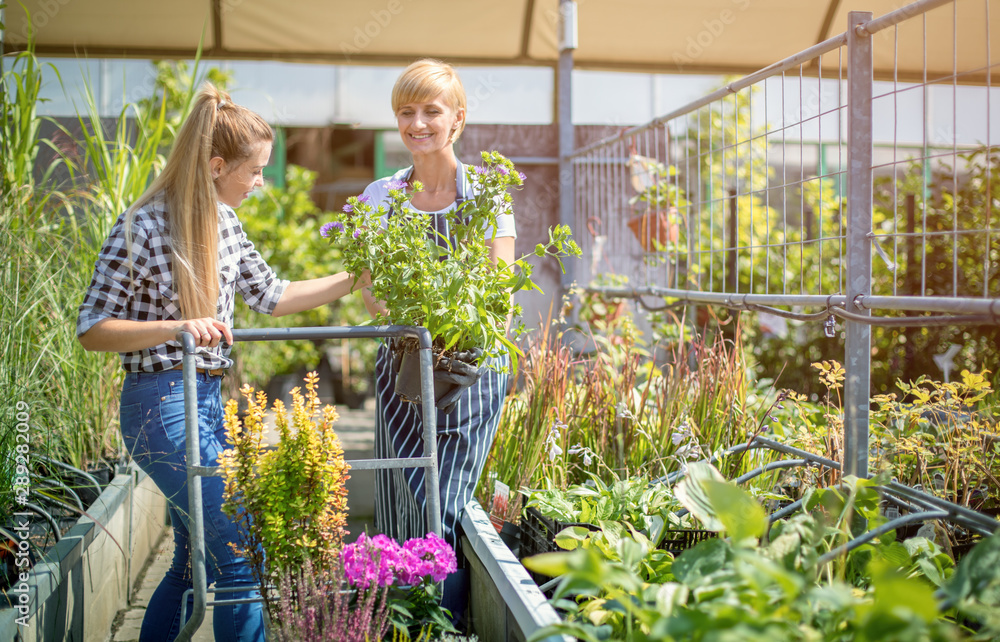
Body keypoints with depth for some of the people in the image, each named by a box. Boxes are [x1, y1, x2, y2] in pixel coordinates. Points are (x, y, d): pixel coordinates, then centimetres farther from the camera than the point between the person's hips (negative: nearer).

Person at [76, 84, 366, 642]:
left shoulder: (223, 221, 8)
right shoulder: (142, 229, -14)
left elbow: (274, 296, 16)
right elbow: (92, 330, -11)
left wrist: (354, 279, 11)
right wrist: (176, 326, -25)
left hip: (208, 400, 8)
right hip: (162, 404, -8)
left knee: (198, 558, 17)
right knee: (239, 554, -8)